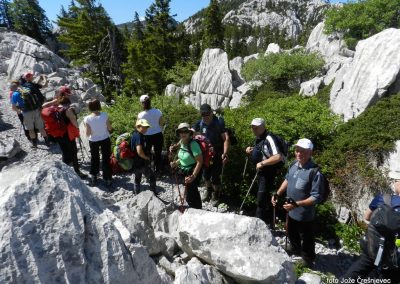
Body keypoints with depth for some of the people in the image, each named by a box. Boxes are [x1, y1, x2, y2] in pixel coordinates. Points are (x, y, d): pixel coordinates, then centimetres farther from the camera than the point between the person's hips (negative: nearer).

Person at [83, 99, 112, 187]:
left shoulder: (87, 119, -20)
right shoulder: (104, 115, -20)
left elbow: (88, 134, -14)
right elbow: (110, 128, -10)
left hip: (93, 141, 1)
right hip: (105, 139, -1)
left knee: (94, 158, 23)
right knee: (106, 159, 12)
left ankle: (93, 176, 36)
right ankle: (107, 179, 17)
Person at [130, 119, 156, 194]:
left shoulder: (135, 134, 8)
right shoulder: (139, 136, -21)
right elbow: (139, 152, -29)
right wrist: (147, 157, -12)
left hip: (136, 163, 10)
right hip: (142, 163, -10)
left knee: (137, 179, 19)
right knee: (152, 177, 4)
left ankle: (137, 195, 31)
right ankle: (154, 194, 11)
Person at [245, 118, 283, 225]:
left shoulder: (268, 139, -25)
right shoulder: (258, 138, 5)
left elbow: (278, 157, -34)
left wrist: (262, 163, -29)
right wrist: (251, 150, 3)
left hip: (268, 172, -10)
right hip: (261, 172, 10)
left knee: (261, 199, -2)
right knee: (265, 197, 24)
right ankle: (267, 220, 42)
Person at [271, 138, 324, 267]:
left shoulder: (315, 172, -29)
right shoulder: (294, 165, -7)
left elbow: (317, 197, -26)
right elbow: (287, 180, 11)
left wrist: (297, 204, -32)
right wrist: (277, 194, 3)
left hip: (305, 215, -7)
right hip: (290, 211, 7)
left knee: (306, 239, 19)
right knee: (291, 233, 30)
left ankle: (308, 259, 46)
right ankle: (296, 249, 58)